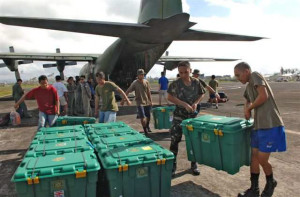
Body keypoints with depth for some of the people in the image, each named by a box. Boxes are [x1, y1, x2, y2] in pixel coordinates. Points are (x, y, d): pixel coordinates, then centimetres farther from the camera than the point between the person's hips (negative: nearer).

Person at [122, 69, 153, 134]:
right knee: (142, 117, -10)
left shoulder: (146, 82, 3)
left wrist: (151, 101, 10)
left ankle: (147, 126, 43)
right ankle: (145, 130, 11)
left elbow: (148, 92, 11)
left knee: (148, 116, 14)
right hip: (140, 103, -4)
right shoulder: (135, 83, -9)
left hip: (147, 102, 4)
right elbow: (127, 92, -8)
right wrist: (123, 100, -13)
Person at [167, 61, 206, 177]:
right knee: (174, 140, -1)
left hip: (192, 115, 3)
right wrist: (185, 104, -19)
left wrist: (195, 103, -8)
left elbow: (201, 94, 11)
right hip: (179, 116, -2)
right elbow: (170, 97, -13)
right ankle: (172, 165, 16)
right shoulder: (175, 83, -10)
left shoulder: (196, 82, -2)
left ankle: (194, 164, 28)